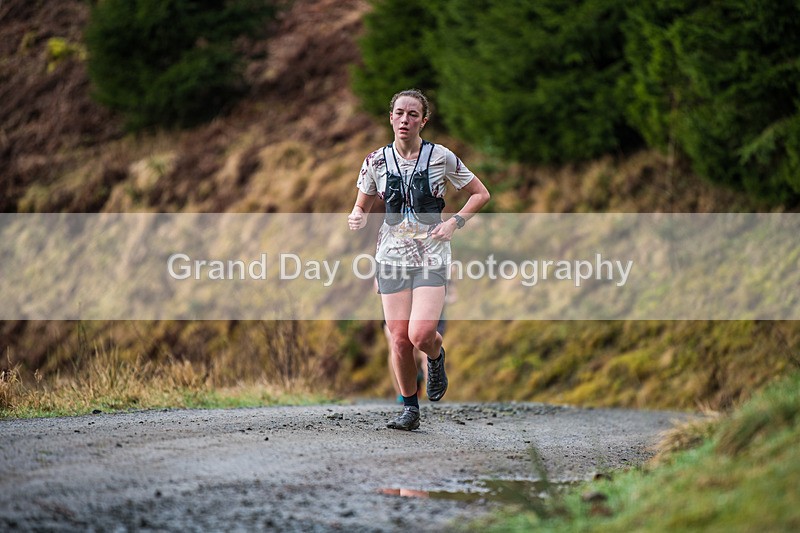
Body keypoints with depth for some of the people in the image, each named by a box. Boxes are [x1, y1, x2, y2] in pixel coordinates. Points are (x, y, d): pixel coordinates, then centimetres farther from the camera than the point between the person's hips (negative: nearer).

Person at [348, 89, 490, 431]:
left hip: (431, 257, -2)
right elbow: (362, 206, 16)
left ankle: (436, 356, 19)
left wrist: (455, 223, -7)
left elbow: (481, 194, 7)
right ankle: (409, 408, 14)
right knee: (399, 339, -2)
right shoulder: (376, 162, 3)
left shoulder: (440, 157, -3)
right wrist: (357, 218, -8)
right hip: (392, 257, 2)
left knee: (421, 335, -18)